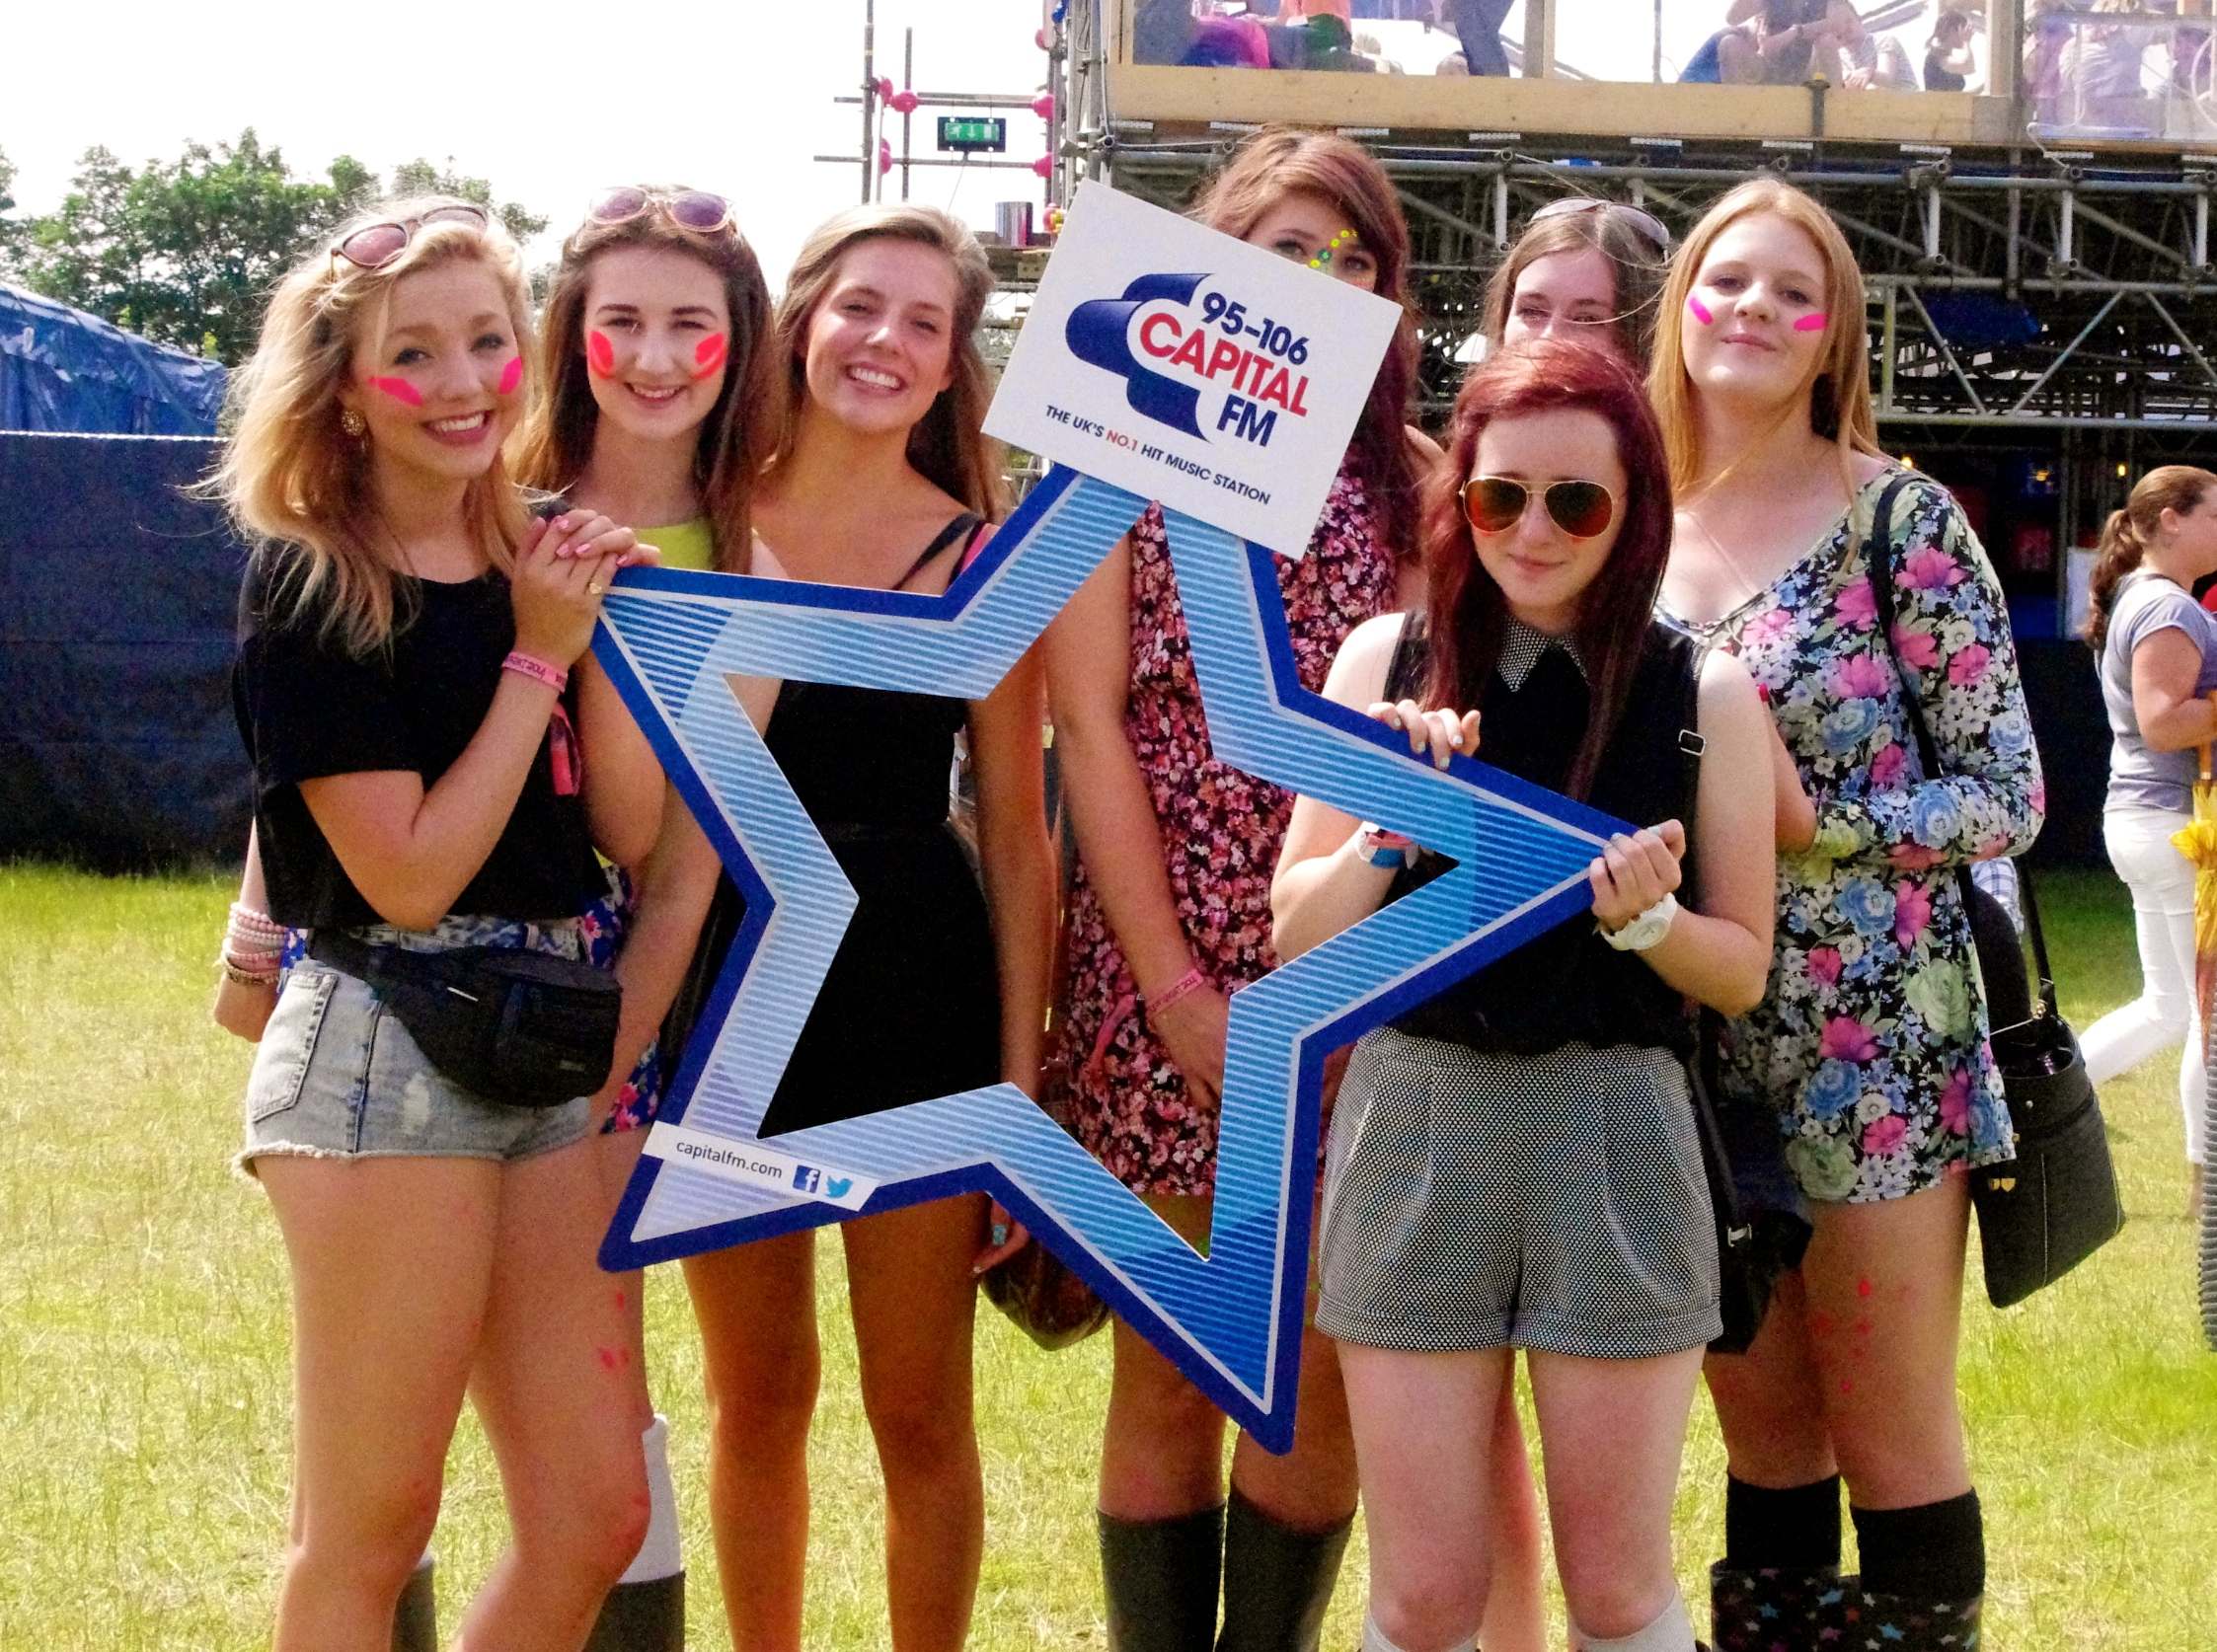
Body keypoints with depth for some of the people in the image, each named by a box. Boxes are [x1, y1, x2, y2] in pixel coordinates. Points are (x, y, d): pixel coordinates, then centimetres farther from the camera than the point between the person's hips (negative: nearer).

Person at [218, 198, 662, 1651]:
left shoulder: (532, 556, 11)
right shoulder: (310, 584, -8)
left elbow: (625, 827, 10)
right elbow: (408, 874, -14)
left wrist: (597, 626, 1)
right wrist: (538, 652, -10)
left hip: (553, 1060, 7)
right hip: (385, 1054, -7)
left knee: (595, 1518, 5)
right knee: (368, 1534, -1)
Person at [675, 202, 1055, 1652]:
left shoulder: (982, 558, -2)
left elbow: (1017, 836, 0)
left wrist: (1019, 1088, -3)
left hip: (920, 998, -1)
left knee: (921, 1412, 5)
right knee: (756, 1396, 13)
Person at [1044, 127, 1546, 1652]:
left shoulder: (1406, 477, 9)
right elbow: (1090, 725, -3)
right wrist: (1177, 992, -10)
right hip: (1163, 963, -2)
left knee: (1318, 1379, 3)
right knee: (1170, 1375, 3)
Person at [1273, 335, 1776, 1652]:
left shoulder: (1705, 693, 0)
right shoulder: (1388, 661, 3)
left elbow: (1744, 968, 5)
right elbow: (1297, 937, 4)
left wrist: (1645, 916, -15)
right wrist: (1390, 829, -14)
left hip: (1612, 1135, -1)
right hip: (1417, 1116, 1)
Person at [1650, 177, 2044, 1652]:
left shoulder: (1899, 519, -6)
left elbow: (2010, 799, -6)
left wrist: (1812, 822, -18)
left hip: (1874, 1045, -4)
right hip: (1695, 1046, 5)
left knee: (1893, 1444, 0)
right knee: (1764, 1441, 12)